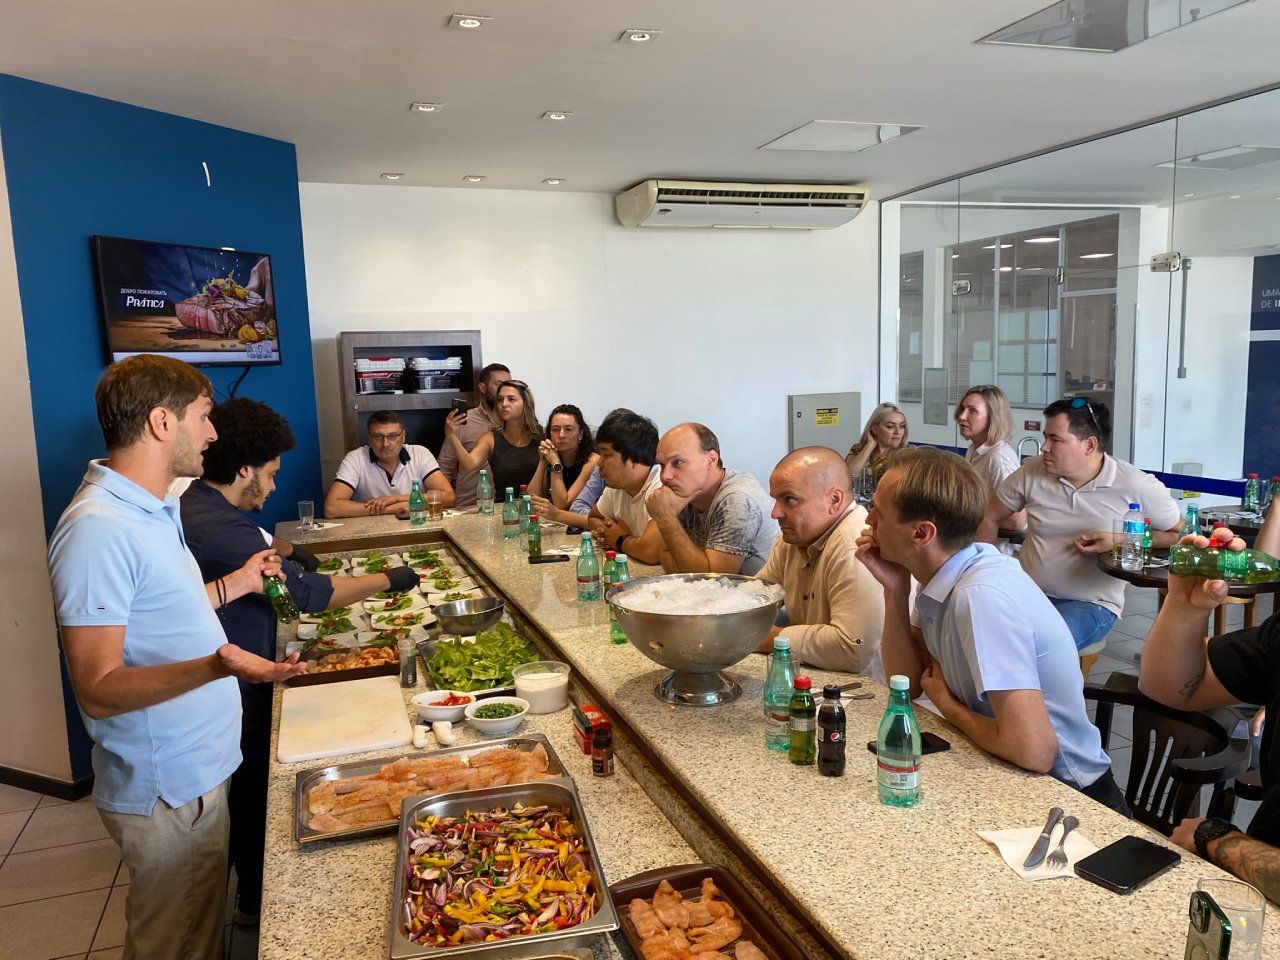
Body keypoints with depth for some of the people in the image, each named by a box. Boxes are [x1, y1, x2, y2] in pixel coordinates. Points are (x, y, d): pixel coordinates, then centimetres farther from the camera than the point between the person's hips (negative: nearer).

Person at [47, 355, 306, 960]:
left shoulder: (151, 509, 8)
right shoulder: (99, 530, -26)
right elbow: (97, 690, -27)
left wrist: (234, 584, 21)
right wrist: (213, 666, -41)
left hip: (198, 768, 9)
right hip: (167, 790, -9)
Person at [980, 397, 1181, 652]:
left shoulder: (1136, 486, -6)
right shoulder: (1032, 471, 1)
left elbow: (1181, 533, 5)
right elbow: (990, 519, 11)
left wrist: (1122, 541, -10)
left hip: (1091, 603, -3)